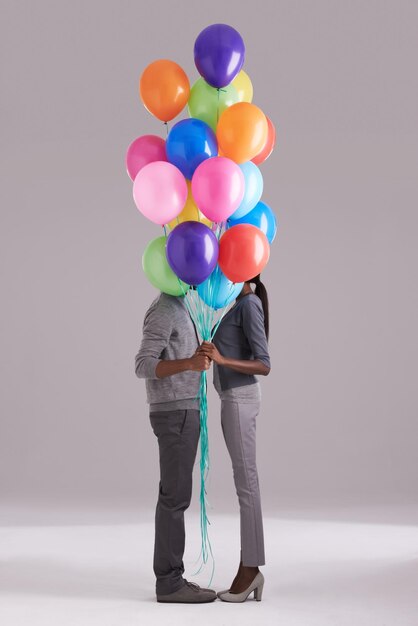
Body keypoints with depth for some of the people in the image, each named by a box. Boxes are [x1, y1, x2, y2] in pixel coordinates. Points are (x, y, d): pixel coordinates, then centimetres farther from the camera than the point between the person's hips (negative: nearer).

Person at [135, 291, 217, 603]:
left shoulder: (174, 309, 18)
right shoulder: (164, 310, -14)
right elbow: (143, 366, -20)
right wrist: (189, 363, -32)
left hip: (180, 412, 10)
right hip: (177, 415, -10)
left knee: (175, 496, 9)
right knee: (176, 497, -6)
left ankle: (170, 578, 13)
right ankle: (170, 582, -1)